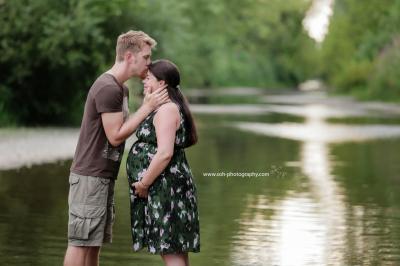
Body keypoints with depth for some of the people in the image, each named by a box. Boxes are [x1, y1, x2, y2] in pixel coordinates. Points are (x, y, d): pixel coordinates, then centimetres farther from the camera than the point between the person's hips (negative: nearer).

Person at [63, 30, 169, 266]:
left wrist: (148, 105, 0)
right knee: (81, 242, -6)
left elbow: (121, 130, 9)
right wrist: (147, 108, -15)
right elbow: (115, 136, -17)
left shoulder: (122, 88, 15)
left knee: (95, 242, 11)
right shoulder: (107, 88, -16)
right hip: (90, 176, -10)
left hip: (104, 176, 10)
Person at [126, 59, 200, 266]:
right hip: (162, 189, 11)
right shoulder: (165, 108, 19)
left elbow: (165, 153, -23)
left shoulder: (166, 109, -14)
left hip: (166, 187, -11)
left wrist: (143, 184, -16)